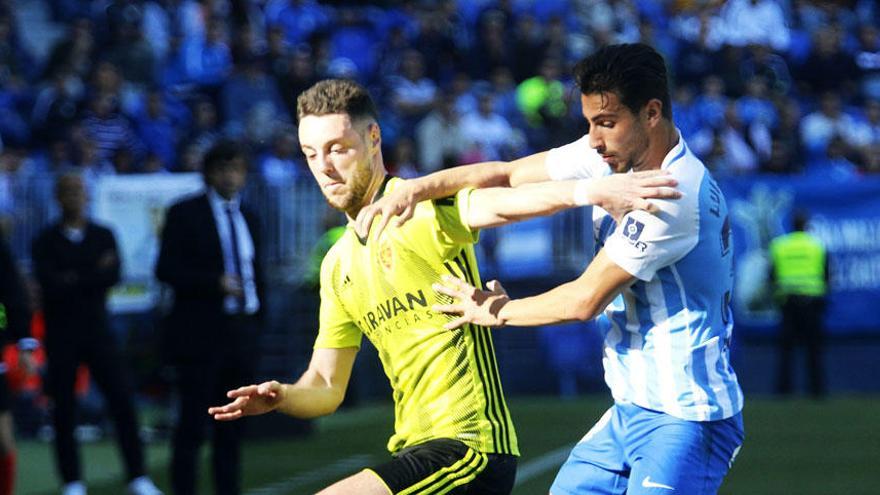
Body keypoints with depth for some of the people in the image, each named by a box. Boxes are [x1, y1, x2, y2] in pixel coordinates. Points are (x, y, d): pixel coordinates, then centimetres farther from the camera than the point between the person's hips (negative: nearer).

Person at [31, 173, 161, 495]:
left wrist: (74, 279, -15)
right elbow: (49, 284, -14)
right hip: (61, 335, -1)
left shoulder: (103, 236, 8)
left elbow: (113, 276, -7)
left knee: (122, 403, -5)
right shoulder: (45, 242, 1)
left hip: (97, 331, 1)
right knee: (64, 412, 1)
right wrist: (93, 275, -13)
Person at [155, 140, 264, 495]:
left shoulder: (248, 219, 16)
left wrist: (256, 317, 12)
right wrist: (216, 283, -20)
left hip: (242, 333, 6)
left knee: (232, 429, 8)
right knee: (192, 425, -5)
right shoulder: (185, 214, -3)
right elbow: (167, 270, -10)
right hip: (200, 333, -6)